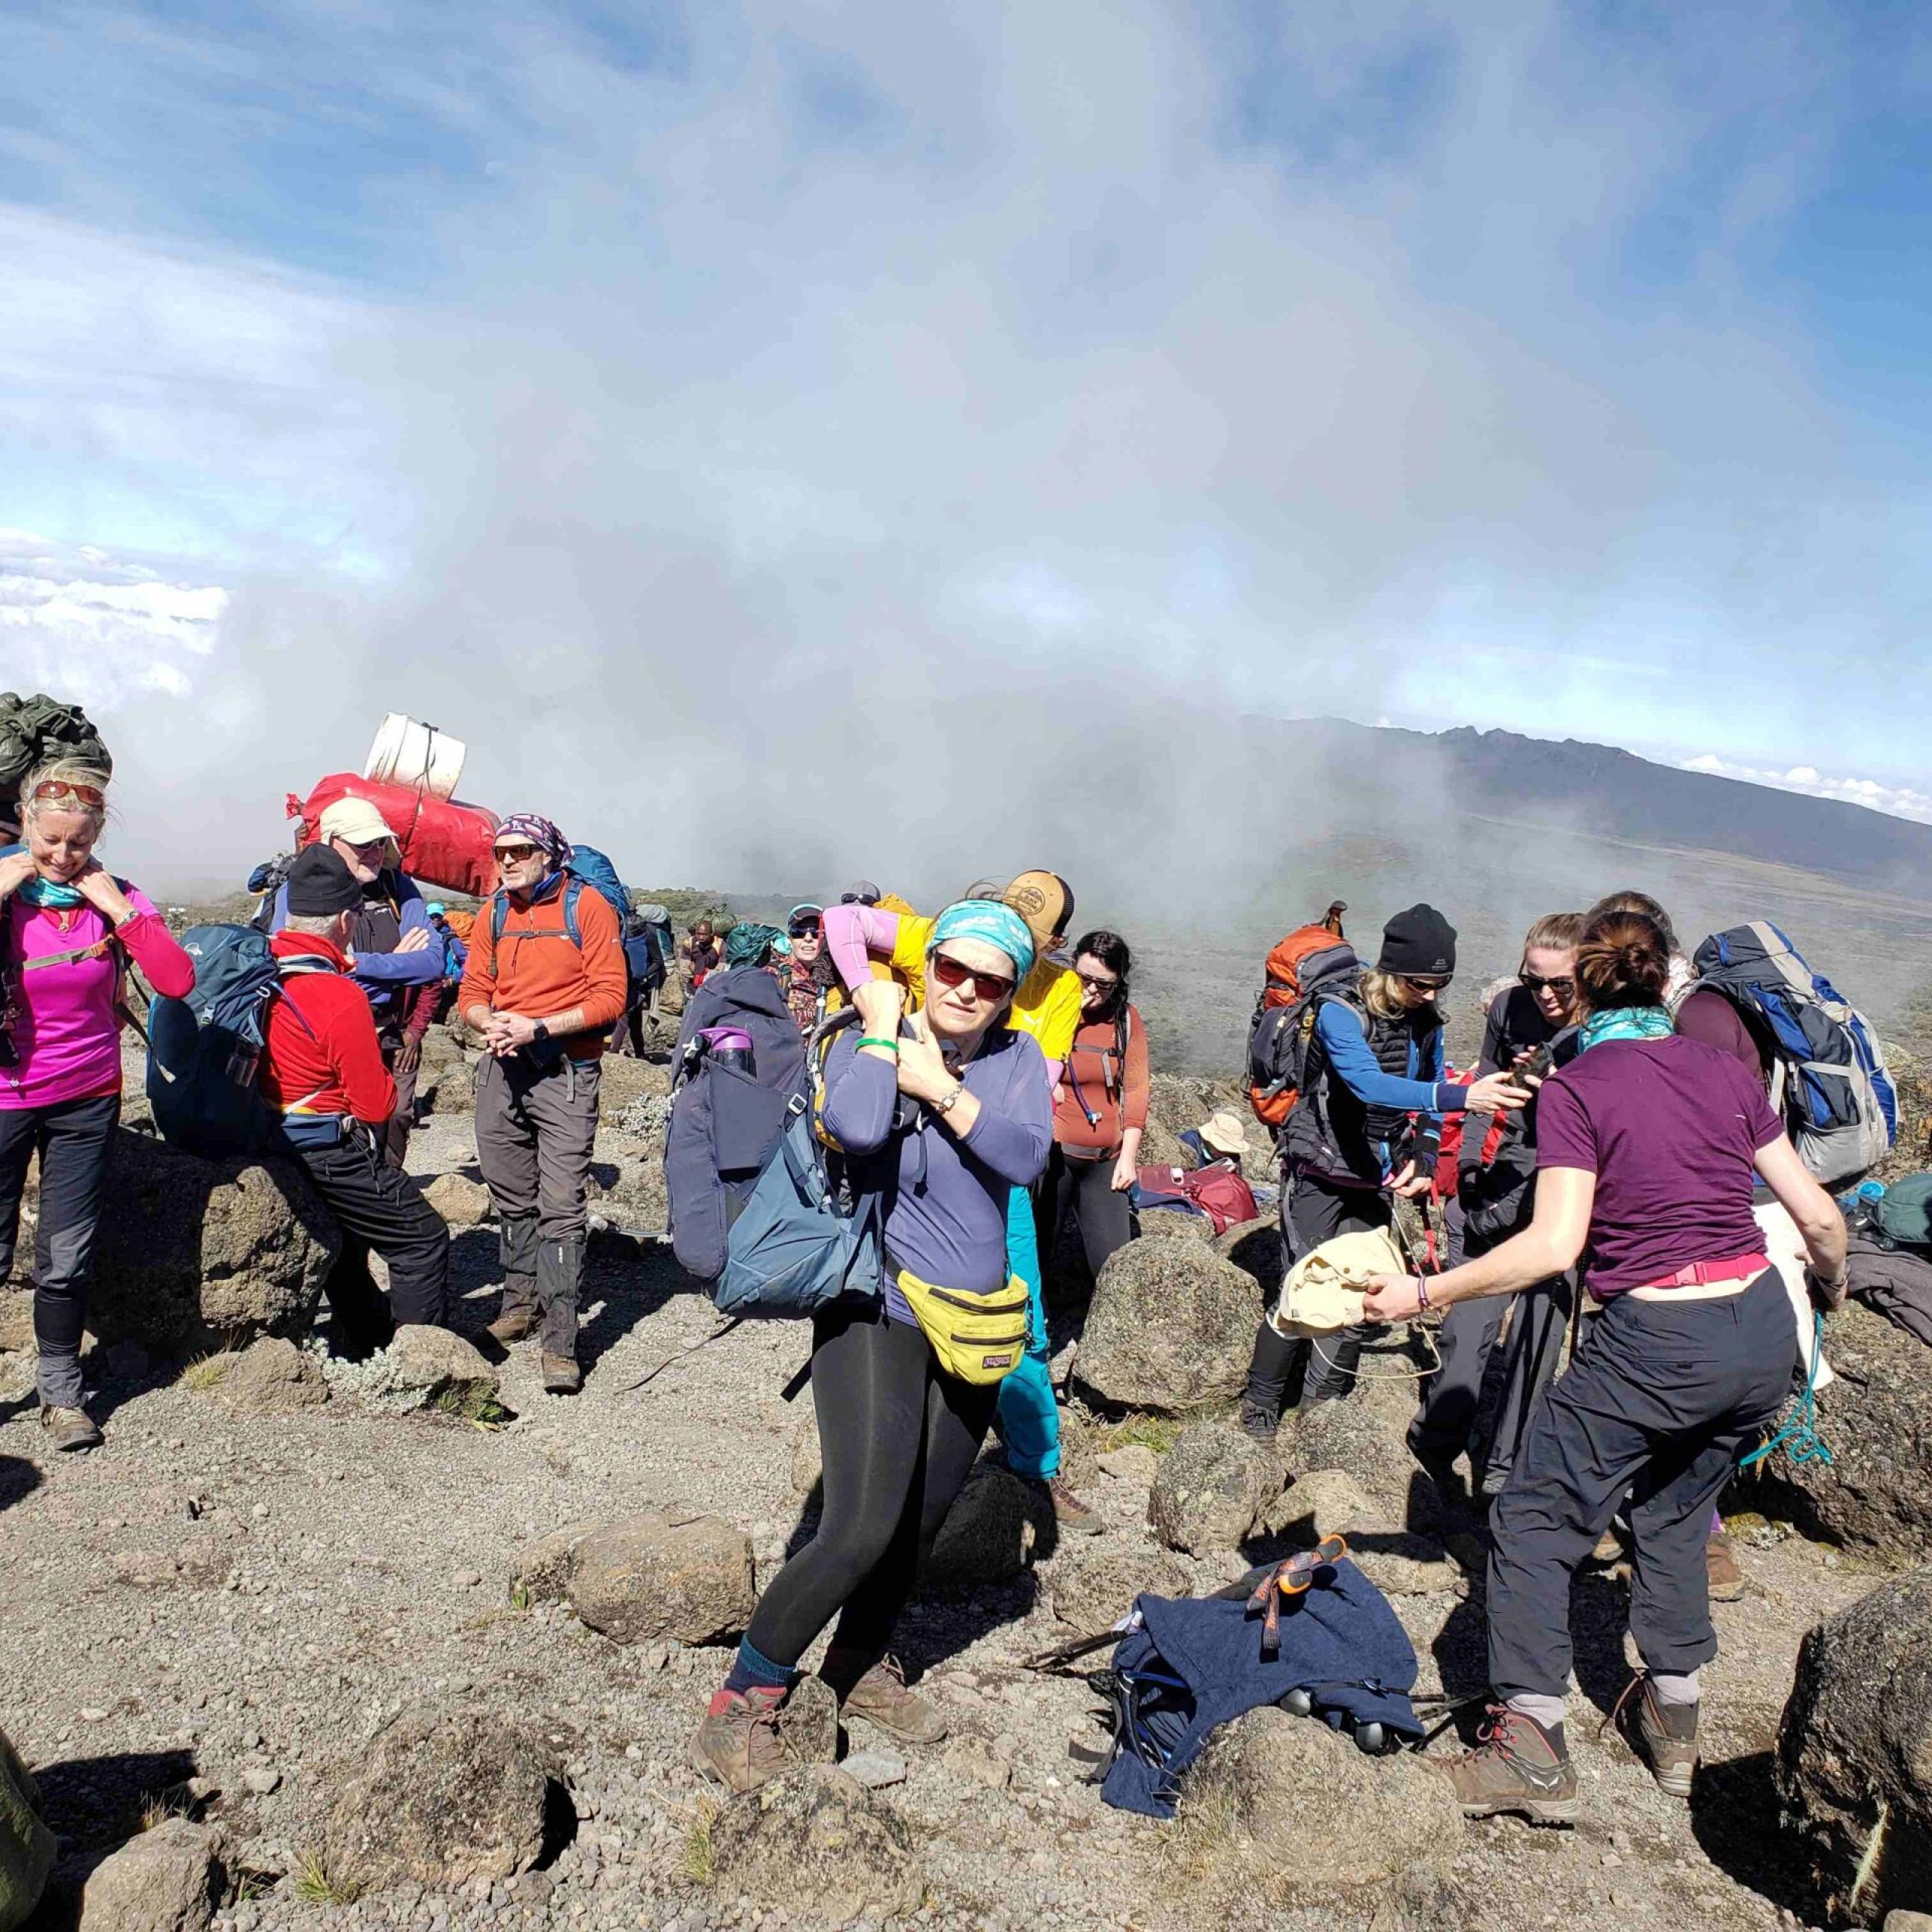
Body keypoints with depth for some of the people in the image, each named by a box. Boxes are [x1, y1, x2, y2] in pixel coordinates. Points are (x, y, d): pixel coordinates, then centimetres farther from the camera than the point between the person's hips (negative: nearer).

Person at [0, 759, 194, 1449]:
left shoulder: (116, 897, -2)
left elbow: (177, 979, -16)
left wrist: (117, 906, -18)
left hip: (86, 1100, 1)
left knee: (66, 1258, 8)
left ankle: (60, 1392, 22)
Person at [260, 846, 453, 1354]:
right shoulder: (341, 998, -25)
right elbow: (377, 1107, -18)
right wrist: (382, 1074, 2)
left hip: (276, 1142, 9)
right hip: (335, 1154, -9)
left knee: (344, 1237, 27)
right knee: (423, 1239, 2)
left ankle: (362, 1343, 40)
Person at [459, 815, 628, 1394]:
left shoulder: (588, 906, -5)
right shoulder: (493, 913, 11)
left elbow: (610, 995, -9)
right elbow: (472, 991, 13)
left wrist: (539, 1028, -17)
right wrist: (491, 1024, -10)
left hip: (565, 1070, -5)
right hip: (501, 1070, 5)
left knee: (560, 1206, -9)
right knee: (511, 1198, 14)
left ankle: (560, 1343, -7)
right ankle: (521, 1303, 33)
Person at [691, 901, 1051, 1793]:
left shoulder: (1018, 1060, 2)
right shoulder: (866, 1040, -8)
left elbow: (1025, 1157, -14)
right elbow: (857, 1126, -29)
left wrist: (941, 1089, -20)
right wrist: (882, 1028, -18)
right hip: (875, 1314, -5)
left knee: (922, 1520, 16)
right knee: (864, 1526, -14)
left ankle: (859, 1665, 40)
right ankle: (742, 1702, 5)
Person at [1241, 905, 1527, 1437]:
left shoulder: (1426, 1024, 0)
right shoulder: (1341, 1013, -20)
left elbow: (1429, 1102, 11)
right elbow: (1368, 1083, -36)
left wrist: (1425, 1158, -8)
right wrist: (1459, 1097, -47)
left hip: (1376, 1181, 6)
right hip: (1320, 1175, -6)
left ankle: (1321, 1406, 27)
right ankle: (1261, 1404, 12)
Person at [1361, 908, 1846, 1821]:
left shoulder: (1574, 1088, -8)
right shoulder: (1724, 1070, 6)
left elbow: (1555, 1244, -18)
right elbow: (1817, 1215, 9)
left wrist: (1423, 1293, -12)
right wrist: (1832, 1279, 31)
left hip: (1655, 1341, -6)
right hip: (1763, 1333, 6)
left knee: (1533, 1522, 8)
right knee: (1676, 1511, 27)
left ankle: (1534, 1750, 6)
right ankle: (1673, 1720, 34)